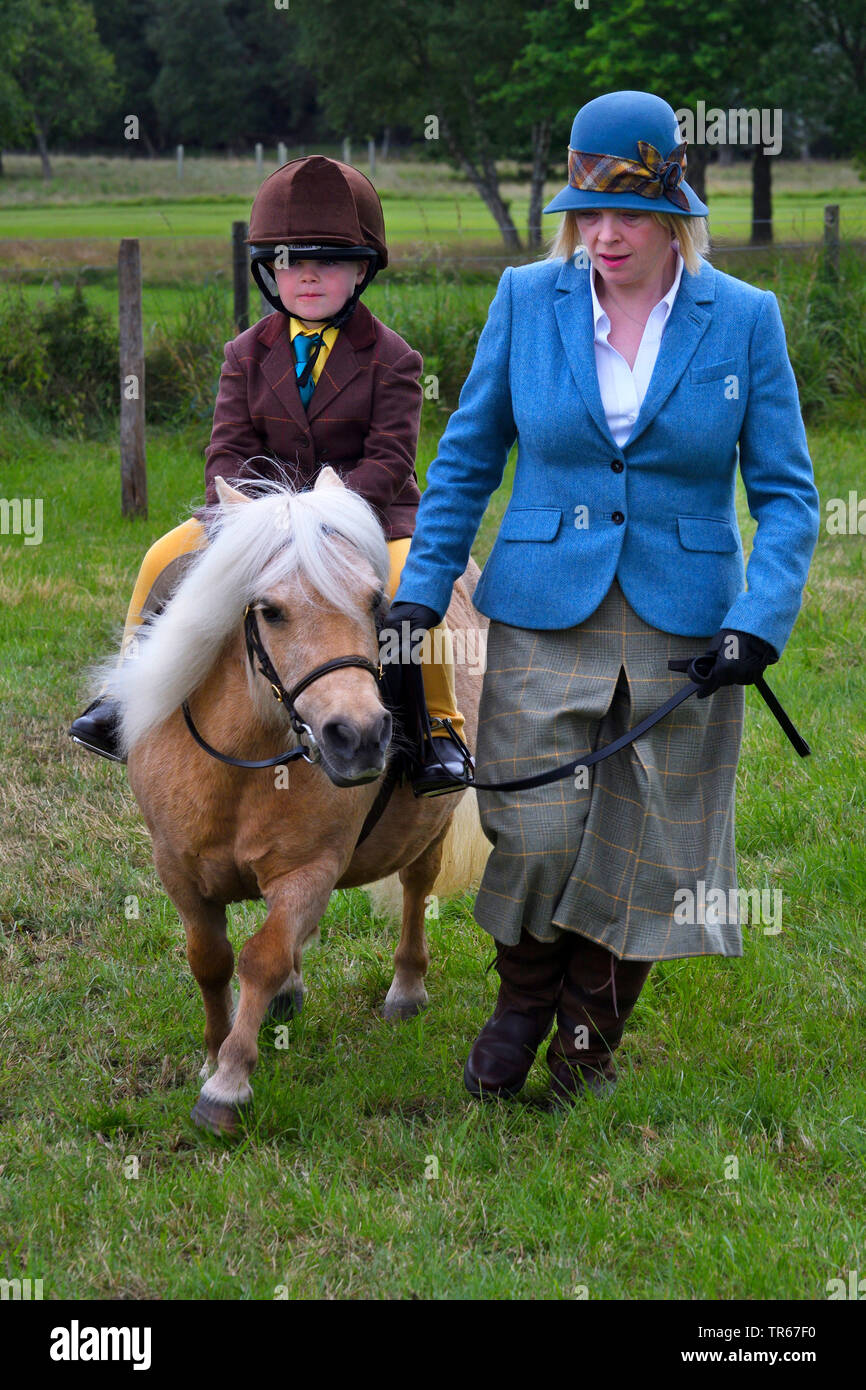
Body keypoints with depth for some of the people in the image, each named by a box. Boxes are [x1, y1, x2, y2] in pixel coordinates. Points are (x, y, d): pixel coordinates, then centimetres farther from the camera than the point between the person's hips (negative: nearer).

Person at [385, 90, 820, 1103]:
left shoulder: (745, 319, -3)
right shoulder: (526, 300, 0)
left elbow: (785, 490, 0)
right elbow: (467, 458, 8)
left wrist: (760, 622, -13)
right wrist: (419, 593, 1)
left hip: (685, 632, 0)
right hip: (542, 620, 0)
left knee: (643, 858, 6)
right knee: (533, 839, -4)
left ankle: (587, 1050, 26)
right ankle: (520, 1004, 26)